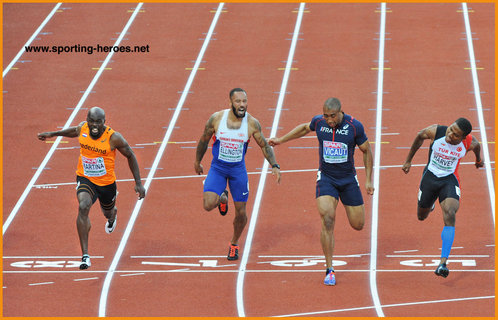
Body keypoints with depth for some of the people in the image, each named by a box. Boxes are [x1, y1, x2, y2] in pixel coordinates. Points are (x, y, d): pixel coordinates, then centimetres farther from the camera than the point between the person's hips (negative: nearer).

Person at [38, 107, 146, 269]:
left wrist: (138, 183, -8)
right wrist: (53, 134, 16)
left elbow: (130, 156, -8)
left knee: (108, 212, 25)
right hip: (85, 179, 0)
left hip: (106, 182, 0)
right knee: (83, 207, -28)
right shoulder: (82, 128, -13)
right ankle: (85, 255, -28)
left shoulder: (114, 138, -23)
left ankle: (112, 215, 70)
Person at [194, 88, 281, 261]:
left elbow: (264, 146, 0)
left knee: (241, 212, 3)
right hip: (217, 168, -1)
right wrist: (197, 161, 14)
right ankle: (222, 198, 20)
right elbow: (204, 140, 3)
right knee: (208, 205, -18)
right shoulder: (216, 118, -14)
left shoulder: (252, 123, -13)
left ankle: (234, 243, 31)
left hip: (238, 169, 1)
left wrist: (274, 166, -12)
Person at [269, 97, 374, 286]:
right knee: (327, 219, -21)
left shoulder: (354, 126, -14)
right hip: (326, 177, 0)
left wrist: (368, 180, 0)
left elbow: (366, 150, 0)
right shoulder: (319, 122, -8)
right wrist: (281, 140, 21)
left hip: (348, 178, 0)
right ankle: (329, 270, -14)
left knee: (358, 225, 7)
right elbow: (305, 128, 17)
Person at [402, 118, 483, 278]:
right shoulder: (435, 131, -24)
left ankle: (443, 263, -30)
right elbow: (420, 136, -2)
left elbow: (477, 145, 5)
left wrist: (478, 159, 28)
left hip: (450, 180, -2)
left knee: (450, 215, -25)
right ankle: (431, 204, 60)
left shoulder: (469, 143, -21)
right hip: (430, 176, 2)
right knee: (422, 217, 19)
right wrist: (408, 161, 8)